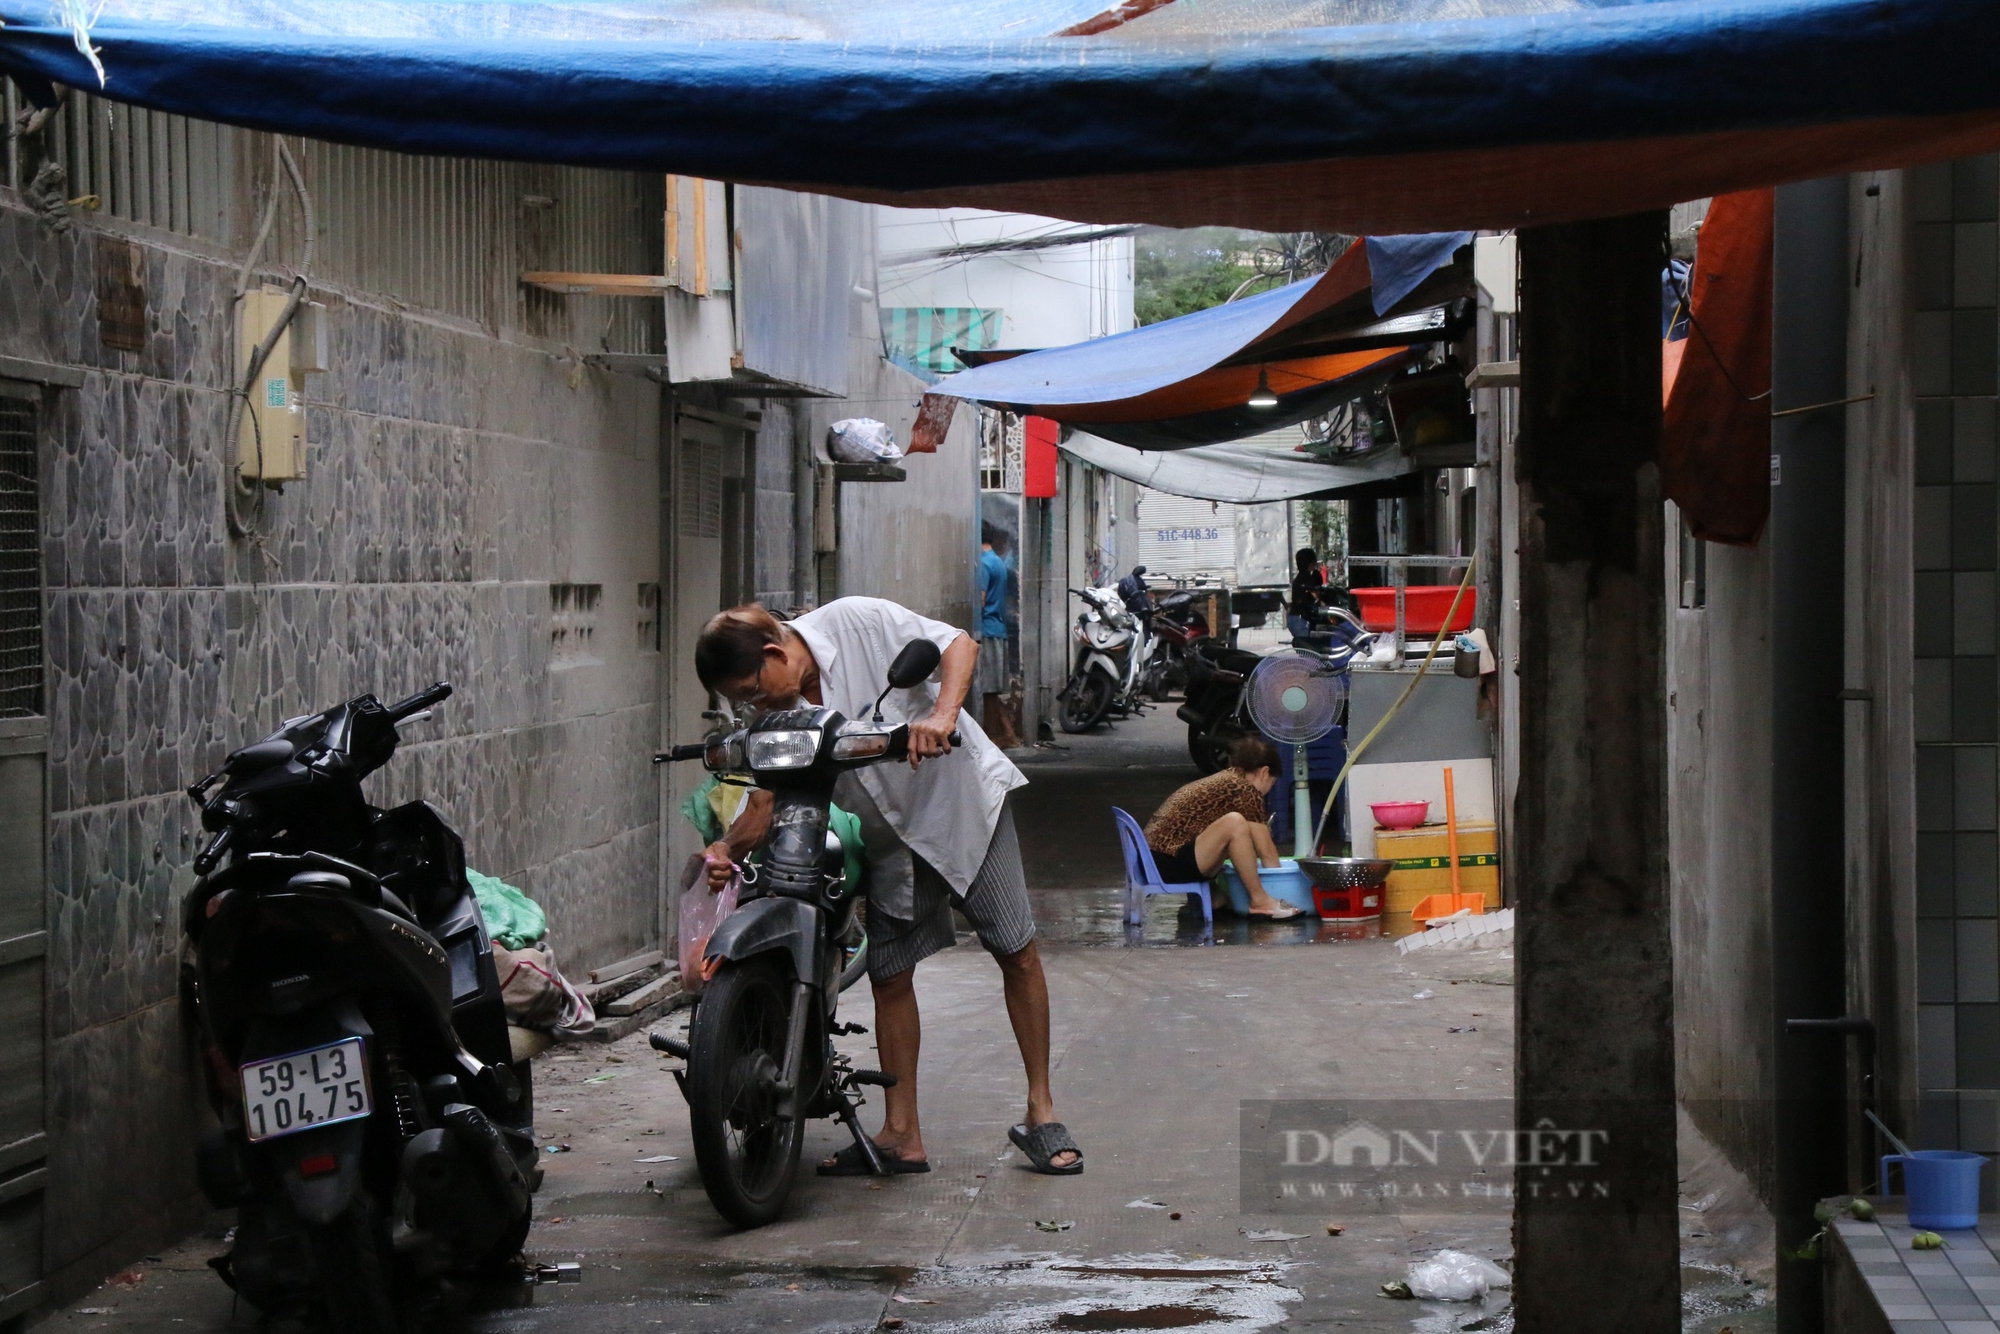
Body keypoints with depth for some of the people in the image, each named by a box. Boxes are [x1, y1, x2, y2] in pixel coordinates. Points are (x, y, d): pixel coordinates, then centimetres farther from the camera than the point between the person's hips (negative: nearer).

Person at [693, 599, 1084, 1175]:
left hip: (960, 797, -4)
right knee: (889, 975, 2)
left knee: (1017, 953, -3)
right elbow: (767, 799, -10)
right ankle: (901, 1135, 9)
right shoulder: (773, 714, -6)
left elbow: (959, 645, -17)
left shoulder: (858, 621, -20)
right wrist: (727, 850, -28)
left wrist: (941, 716, -33)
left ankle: (1040, 1111, 8)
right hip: (890, 836, 4)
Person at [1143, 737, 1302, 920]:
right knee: (1233, 822, -25)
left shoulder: (1218, 781, 20)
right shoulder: (1245, 790, -7)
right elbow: (1266, 849, -4)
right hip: (1170, 863, -10)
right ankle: (1259, 900, -14)